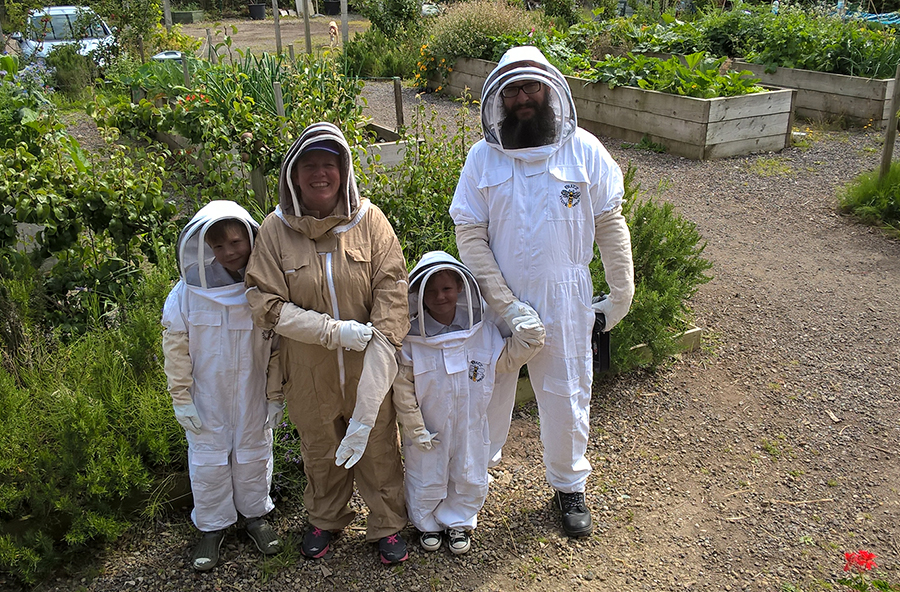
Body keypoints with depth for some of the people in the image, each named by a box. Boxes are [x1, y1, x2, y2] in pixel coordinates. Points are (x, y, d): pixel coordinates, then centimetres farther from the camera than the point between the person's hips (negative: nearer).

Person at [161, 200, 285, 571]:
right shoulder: (187, 293, -14)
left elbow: (277, 348, -7)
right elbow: (176, 349, -6)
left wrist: (276, 396, -3)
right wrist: (181, 398, -5)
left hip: (253, 396, 0)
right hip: (206, 398, 0)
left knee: (254, 455, 18)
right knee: (208, 460, 14)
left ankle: (255, 515, 41)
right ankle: (211, 527, 34)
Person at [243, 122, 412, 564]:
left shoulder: (369, 220, -8)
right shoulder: (275, 229, -8)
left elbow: (392, 293, -11)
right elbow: (266, 303, -11)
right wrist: (334, 330, -19)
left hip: (368, 367, 0)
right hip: (309, 372, 1)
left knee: (377, 448, 14)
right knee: (320, 451, 21)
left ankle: (387, 525, 37)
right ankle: (325, 520, 47)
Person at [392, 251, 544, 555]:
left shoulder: (482, 330, -9)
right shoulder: (411, 339, -17)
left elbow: (505, 360, 5)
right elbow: (402, 388, -12)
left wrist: (526, 341, -14)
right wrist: (415, 428, -11)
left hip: (470, 427, 2)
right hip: (429, 431, -2)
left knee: (469, 479, 18)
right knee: (426, 480, 16)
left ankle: (458, 521, 45)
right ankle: (427, 523, 44)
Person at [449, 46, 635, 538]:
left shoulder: (583, 150, -5)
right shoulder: (483, 156, -6)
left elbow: (610, 223, 1)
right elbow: (469, 234, -9)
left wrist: (622, 293, 1)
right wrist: (507, 306, -16)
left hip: (564, 302, 0)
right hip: (495, 300, 0)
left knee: (566, 397, 13)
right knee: (488, 390, 14)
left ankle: (568, 485, 37)